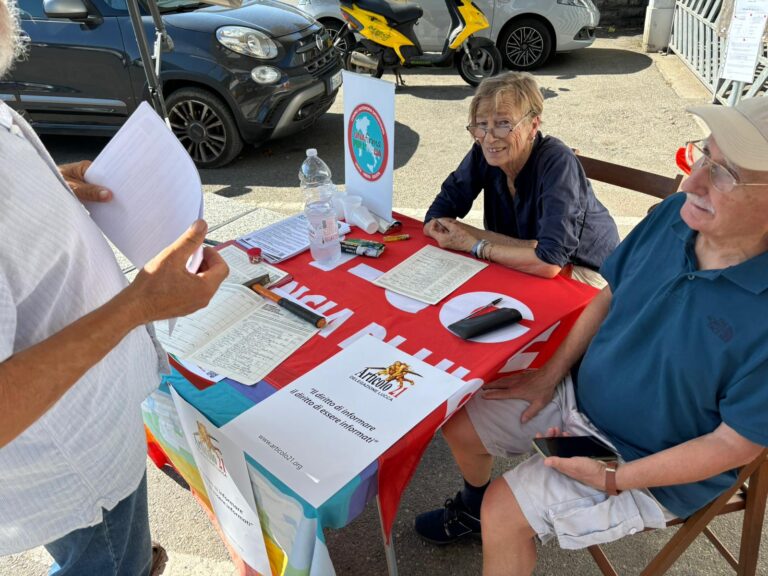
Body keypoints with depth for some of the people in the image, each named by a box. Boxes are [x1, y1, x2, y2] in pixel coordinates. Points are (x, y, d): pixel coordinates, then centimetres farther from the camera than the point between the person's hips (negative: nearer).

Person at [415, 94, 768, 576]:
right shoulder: (675, 215, -11)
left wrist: (613, 479, -18)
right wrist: (550, 374, -1)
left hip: (649, 466, -5)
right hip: (580, 393, 6)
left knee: (504, 513, -15)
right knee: (460, 423, 9)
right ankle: (475, 505, 39)